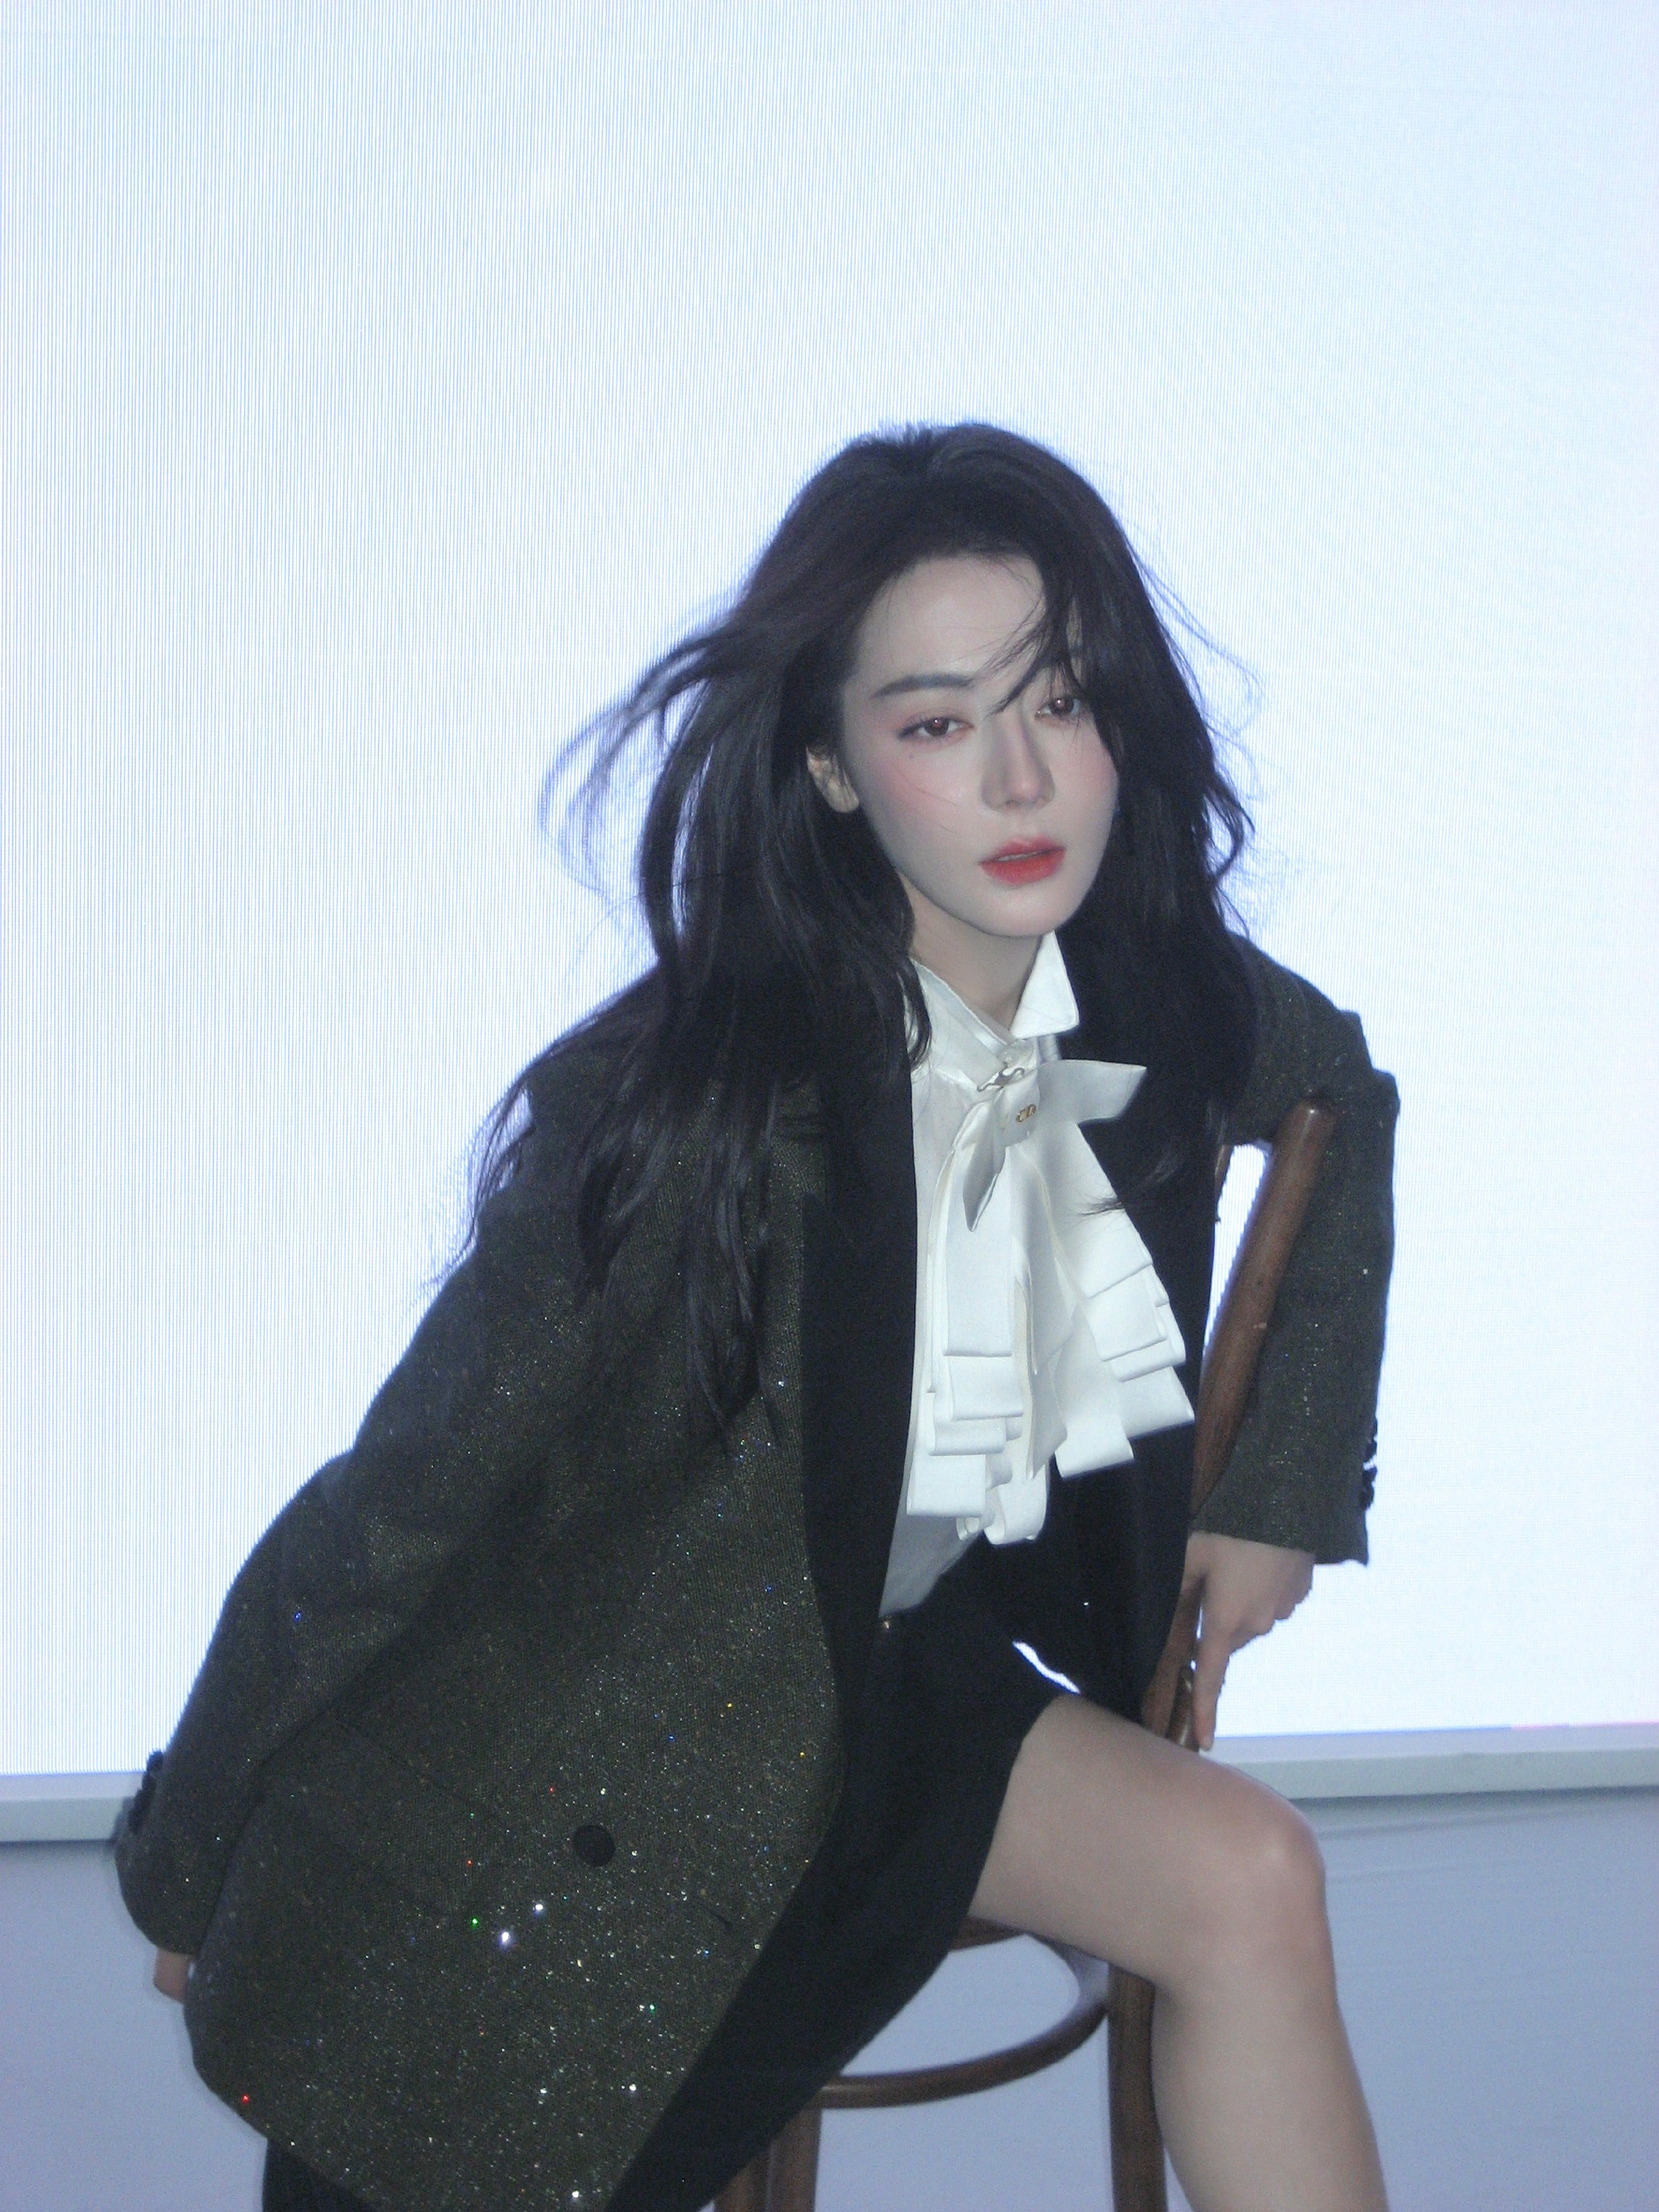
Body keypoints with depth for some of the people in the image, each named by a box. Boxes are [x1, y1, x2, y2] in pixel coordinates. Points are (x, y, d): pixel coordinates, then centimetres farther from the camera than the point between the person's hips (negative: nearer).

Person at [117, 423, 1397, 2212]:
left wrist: (1282, 1486, 10)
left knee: (1249, 1882, -15)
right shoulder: (687, 1101, -28)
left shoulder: (1163, 1005, -9)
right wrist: (185, 1862, -9)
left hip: (887, 1686, 5)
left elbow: (1350, 1094, 16)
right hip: (580, 1755, -5)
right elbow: (398, 1500, -19)